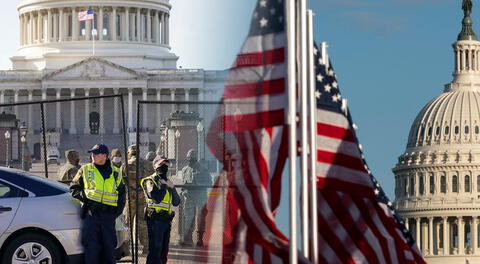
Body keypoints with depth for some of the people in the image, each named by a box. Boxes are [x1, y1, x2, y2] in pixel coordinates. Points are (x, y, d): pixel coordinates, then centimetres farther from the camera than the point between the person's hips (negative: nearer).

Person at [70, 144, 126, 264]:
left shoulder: (116, 173, 13)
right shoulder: (85, 170, 9)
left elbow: (122, 195, 19)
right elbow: (74, 188, 13)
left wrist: (118, 210, 6)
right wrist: (84, 197, -6)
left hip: (109, 214, 2)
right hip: (91, 213, -2)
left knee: (109, 245, 4)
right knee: (91, 245, -8)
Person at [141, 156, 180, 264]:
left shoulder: (167, 182, 20)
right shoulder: (150, 181, -3)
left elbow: (176, 202, 14)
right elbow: (156, 197, -20)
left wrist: (172, 188, -1)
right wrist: (165, 187, -8)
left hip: (166, 220, 8)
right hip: (155, 219, -8)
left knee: (164, 251, 11)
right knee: (155, 250, -13)